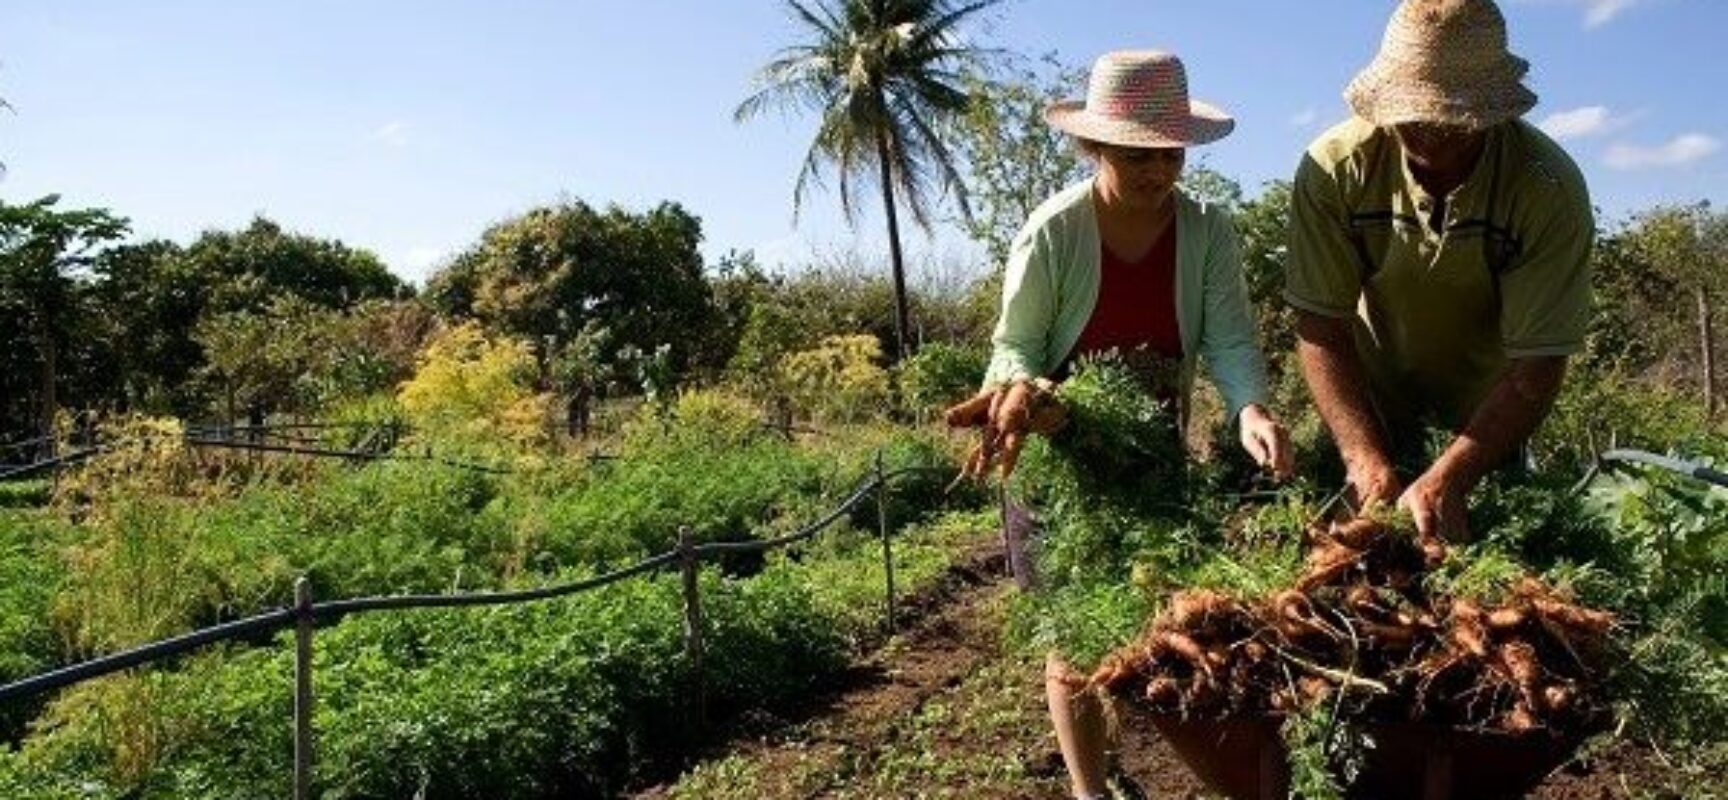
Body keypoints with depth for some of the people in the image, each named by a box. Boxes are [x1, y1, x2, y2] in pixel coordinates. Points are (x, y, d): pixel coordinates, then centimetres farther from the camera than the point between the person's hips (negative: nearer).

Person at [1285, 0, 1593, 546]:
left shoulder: (1550, 188, -28)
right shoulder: (1334, 168, -26)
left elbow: (1537, 366, -27)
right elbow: (1320, 327, -24)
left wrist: (1446, 480, -41)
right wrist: (1366, 462, -35)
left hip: (1487, 403, 0)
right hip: (1371, 393, 1)